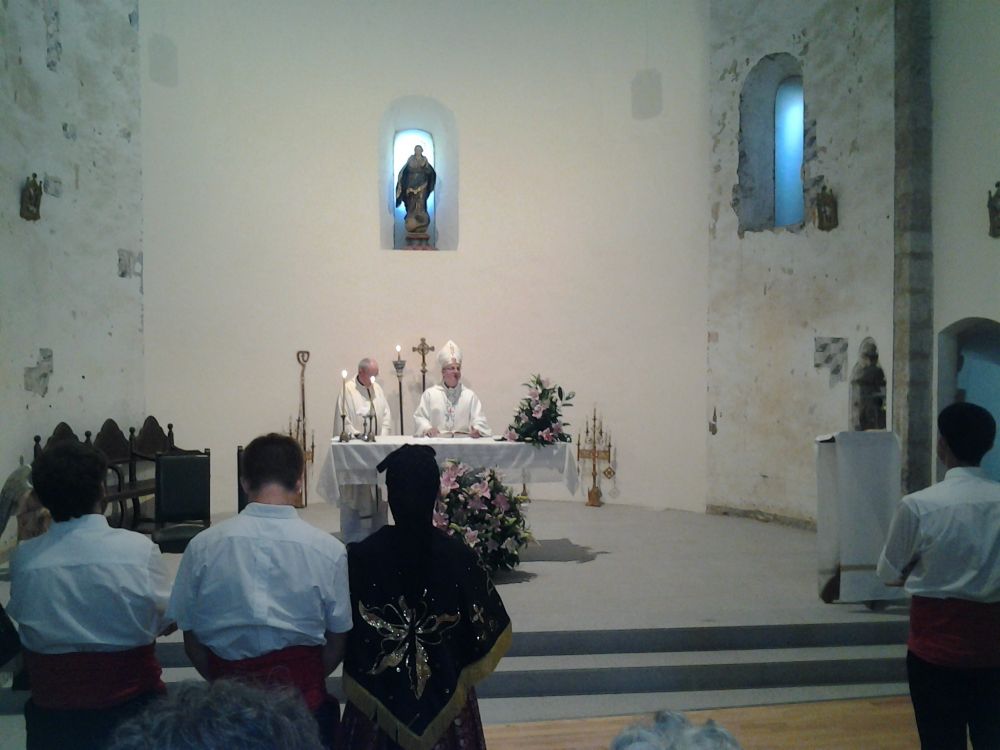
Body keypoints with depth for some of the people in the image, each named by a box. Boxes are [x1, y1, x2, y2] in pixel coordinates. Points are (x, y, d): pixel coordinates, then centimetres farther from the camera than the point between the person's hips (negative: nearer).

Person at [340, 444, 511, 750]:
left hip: (377, 702, 0)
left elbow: (340, 637, -7)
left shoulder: (360, 557, -17)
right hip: (446, 703, 0)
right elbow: (489, 632, -8)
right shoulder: (459, 557, -17)